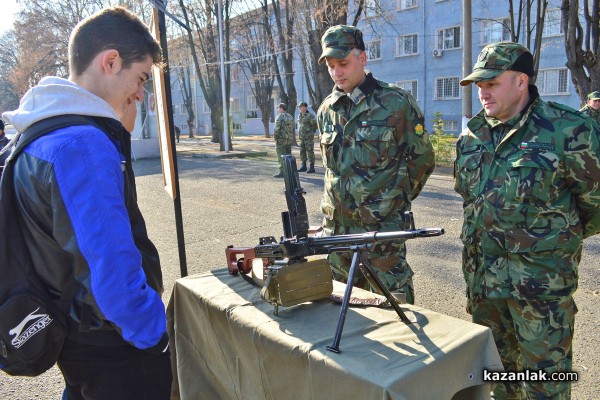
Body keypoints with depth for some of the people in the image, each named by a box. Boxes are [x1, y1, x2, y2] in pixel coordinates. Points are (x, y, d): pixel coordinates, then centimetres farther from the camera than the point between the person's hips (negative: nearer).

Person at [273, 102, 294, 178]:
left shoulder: (279, 117, -11)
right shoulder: (290, 117, 13)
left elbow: (277, 129, -17)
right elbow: (293, 129, 14)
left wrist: (275, 138, -9)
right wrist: (291, 138, 18)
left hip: (281, 140, -8)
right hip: (289, 140, 8)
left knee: (281, 156, -6)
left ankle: (282, 172, -8)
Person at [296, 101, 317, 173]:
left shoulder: (309, 115, -13)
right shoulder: (300, 115, 12)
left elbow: (315, 125, -12)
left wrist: (311, 131, 0)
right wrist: (301, 132, 16)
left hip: (309, 137, -8)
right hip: (302, 137, 8)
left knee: (310, 152, -5)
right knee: (302, 152, 10)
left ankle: (312, 168, -1)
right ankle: (303, 166, 19)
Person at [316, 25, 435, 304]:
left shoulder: (396, 103, -9)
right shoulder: (326, 110, 8)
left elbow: (423, 160, -1)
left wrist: (394, 200, 7)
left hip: (381, 231, -5)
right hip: (335, 228, 6)